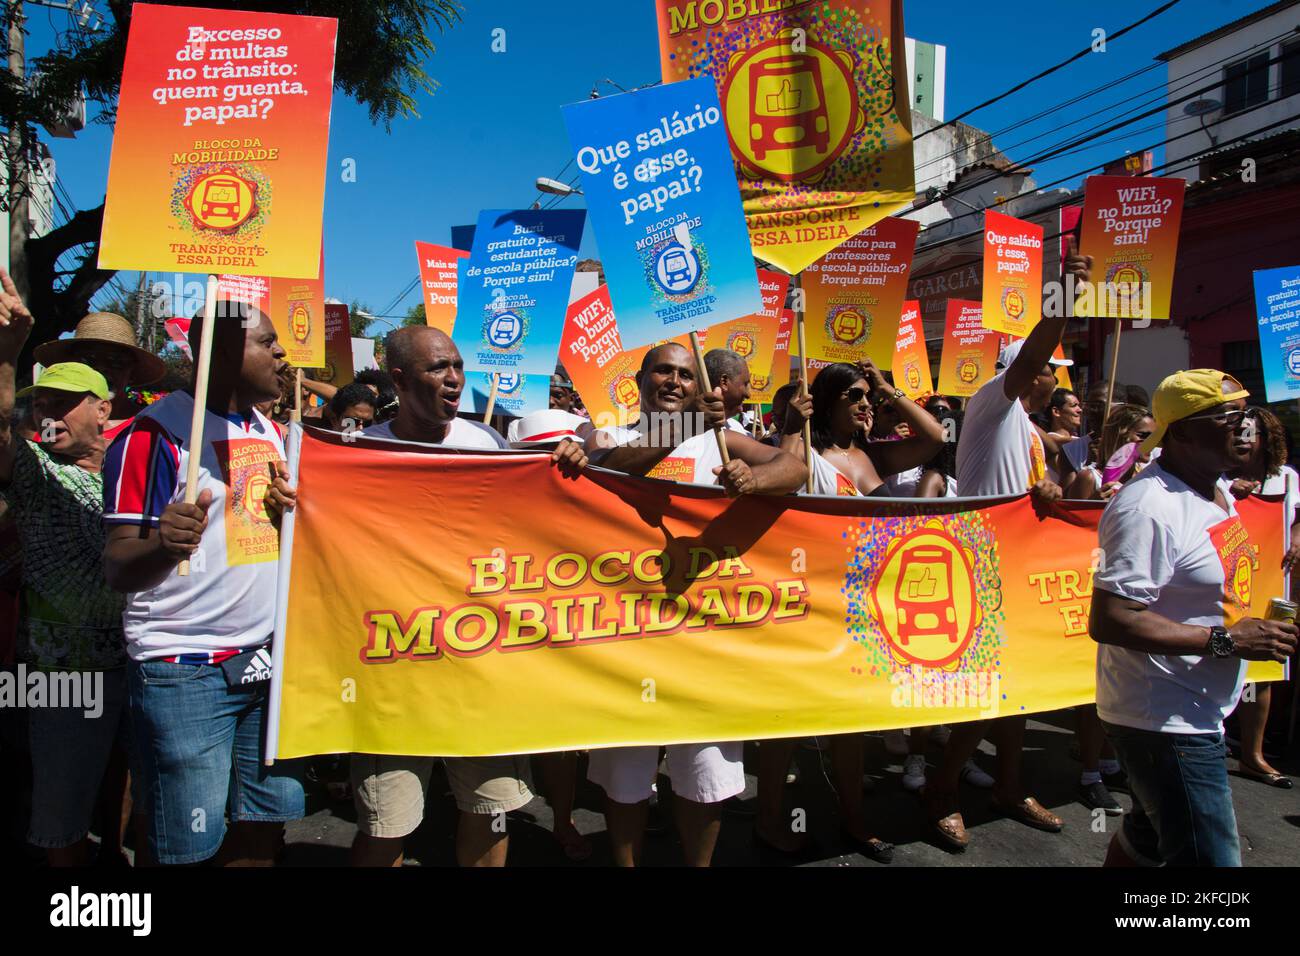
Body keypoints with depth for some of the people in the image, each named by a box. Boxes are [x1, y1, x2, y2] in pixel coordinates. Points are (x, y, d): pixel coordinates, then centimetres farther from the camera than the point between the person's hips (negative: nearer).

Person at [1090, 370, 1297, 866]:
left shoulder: (1218, 489, 7)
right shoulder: (1149, 508, -25)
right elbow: (1109, 621, -31)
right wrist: (1226, 639, -26)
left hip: (1199, 714, 10)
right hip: (1167, 725, -10)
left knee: (1151, 835, 24)